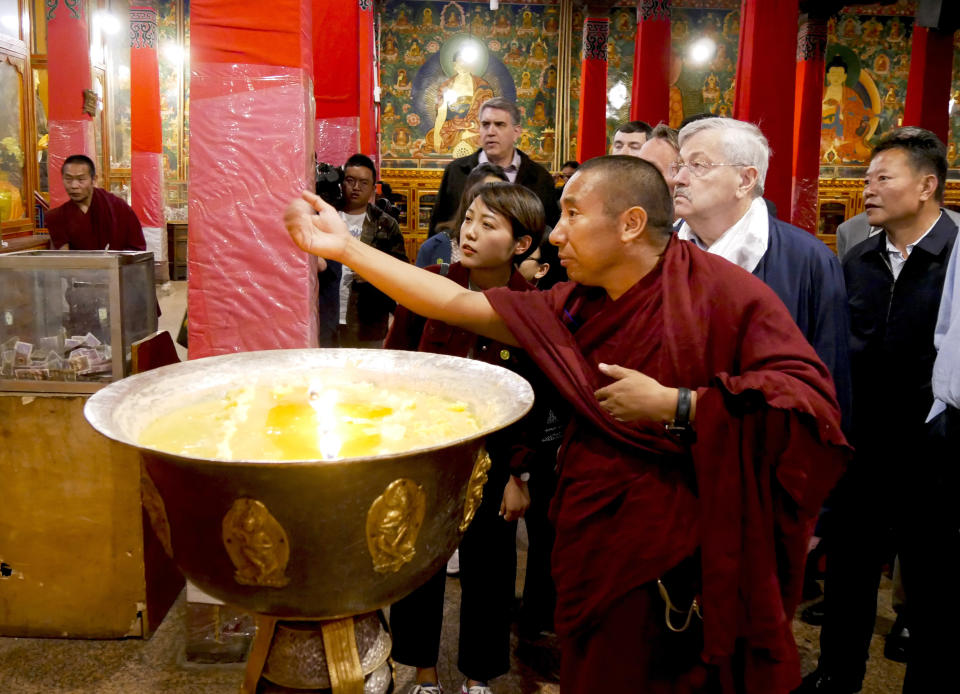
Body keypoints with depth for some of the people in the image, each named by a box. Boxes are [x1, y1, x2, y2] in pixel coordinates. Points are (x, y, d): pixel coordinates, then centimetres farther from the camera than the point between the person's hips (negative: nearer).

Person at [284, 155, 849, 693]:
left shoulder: (723, 290, -12)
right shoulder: (574, 307, 5)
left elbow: (812, 401, -21)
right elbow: (457, 304, 4)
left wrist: (671, 406, -21)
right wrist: (345, 247, 2)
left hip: (694, 572, -5)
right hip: (599, 563, 5)